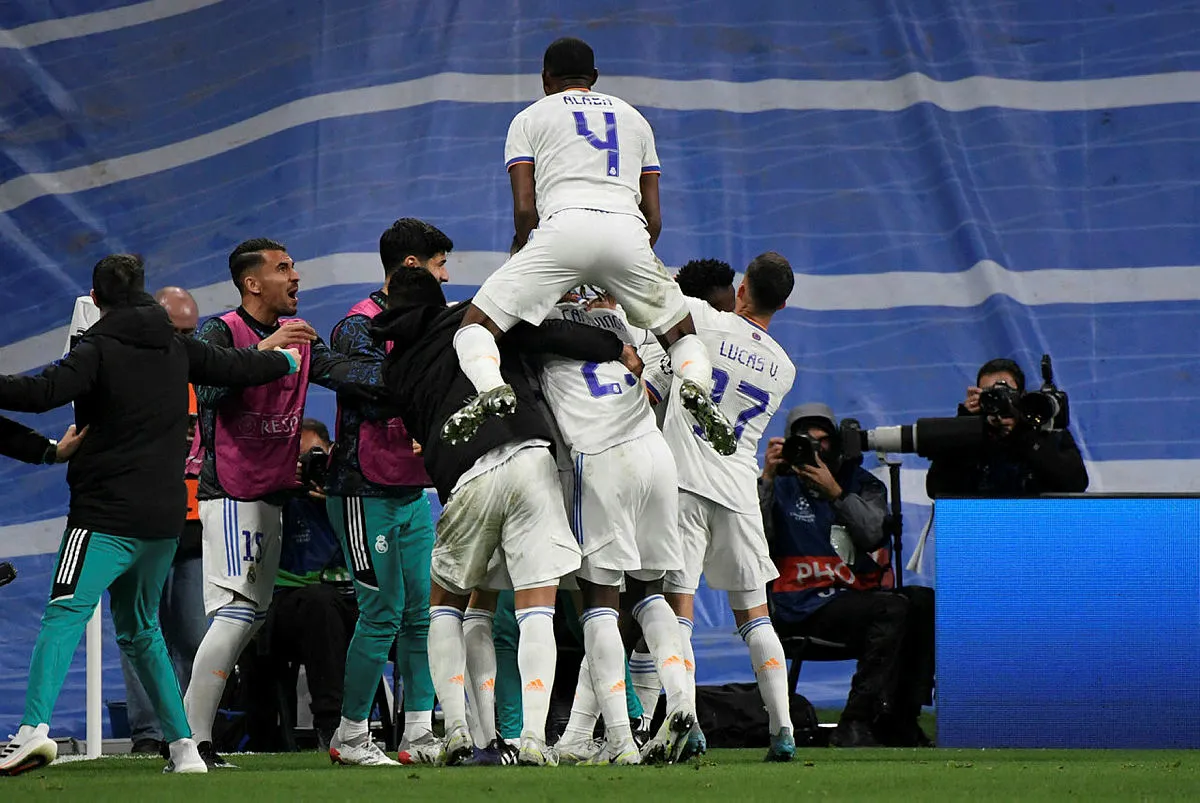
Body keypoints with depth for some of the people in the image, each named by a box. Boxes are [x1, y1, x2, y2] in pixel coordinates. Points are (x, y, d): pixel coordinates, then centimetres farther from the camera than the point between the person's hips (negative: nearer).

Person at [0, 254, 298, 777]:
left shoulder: (99, 350, -7)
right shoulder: (175, 348, 11)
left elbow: (43, 393, -22)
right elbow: (235, 368, 24)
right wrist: (287, 361, 43)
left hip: (107, 513, -6)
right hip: (165, 516, 7)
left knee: (64, 615, -15)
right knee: (140, 629, 19)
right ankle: (184, 747, 15)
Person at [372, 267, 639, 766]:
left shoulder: (396, 369, 21)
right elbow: (545, 332, 0)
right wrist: (615, 346, 4)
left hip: (464, 480, 2)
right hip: (527, 457, -2)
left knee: (445, 603, 22)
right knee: (536, 609, 2)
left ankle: (456, 729, 7)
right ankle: (533, 736, -12)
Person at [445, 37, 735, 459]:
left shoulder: (530, 118, 21)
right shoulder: (633, 117, 32)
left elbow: (525, 210, 10)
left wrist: (520, 247, 30)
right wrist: (627, 278, 38)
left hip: (564, 227, -3)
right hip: (628, 233, 3)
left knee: (475, 327, 6)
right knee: (680, 332, 23)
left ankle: (492, 389, -27)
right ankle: (695, 387, -12)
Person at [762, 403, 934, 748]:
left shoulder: (863, 483, 16)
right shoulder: (782, 486, 11)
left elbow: (874, 535, -5)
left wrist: (835, 493, -15)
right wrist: (767, 477, -13)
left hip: (863, 594, 4)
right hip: (807, 605, -4)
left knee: (926, 602, -25)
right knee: (893, 610, -31)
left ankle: (900, 720, -21)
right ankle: (855, 727, -33)